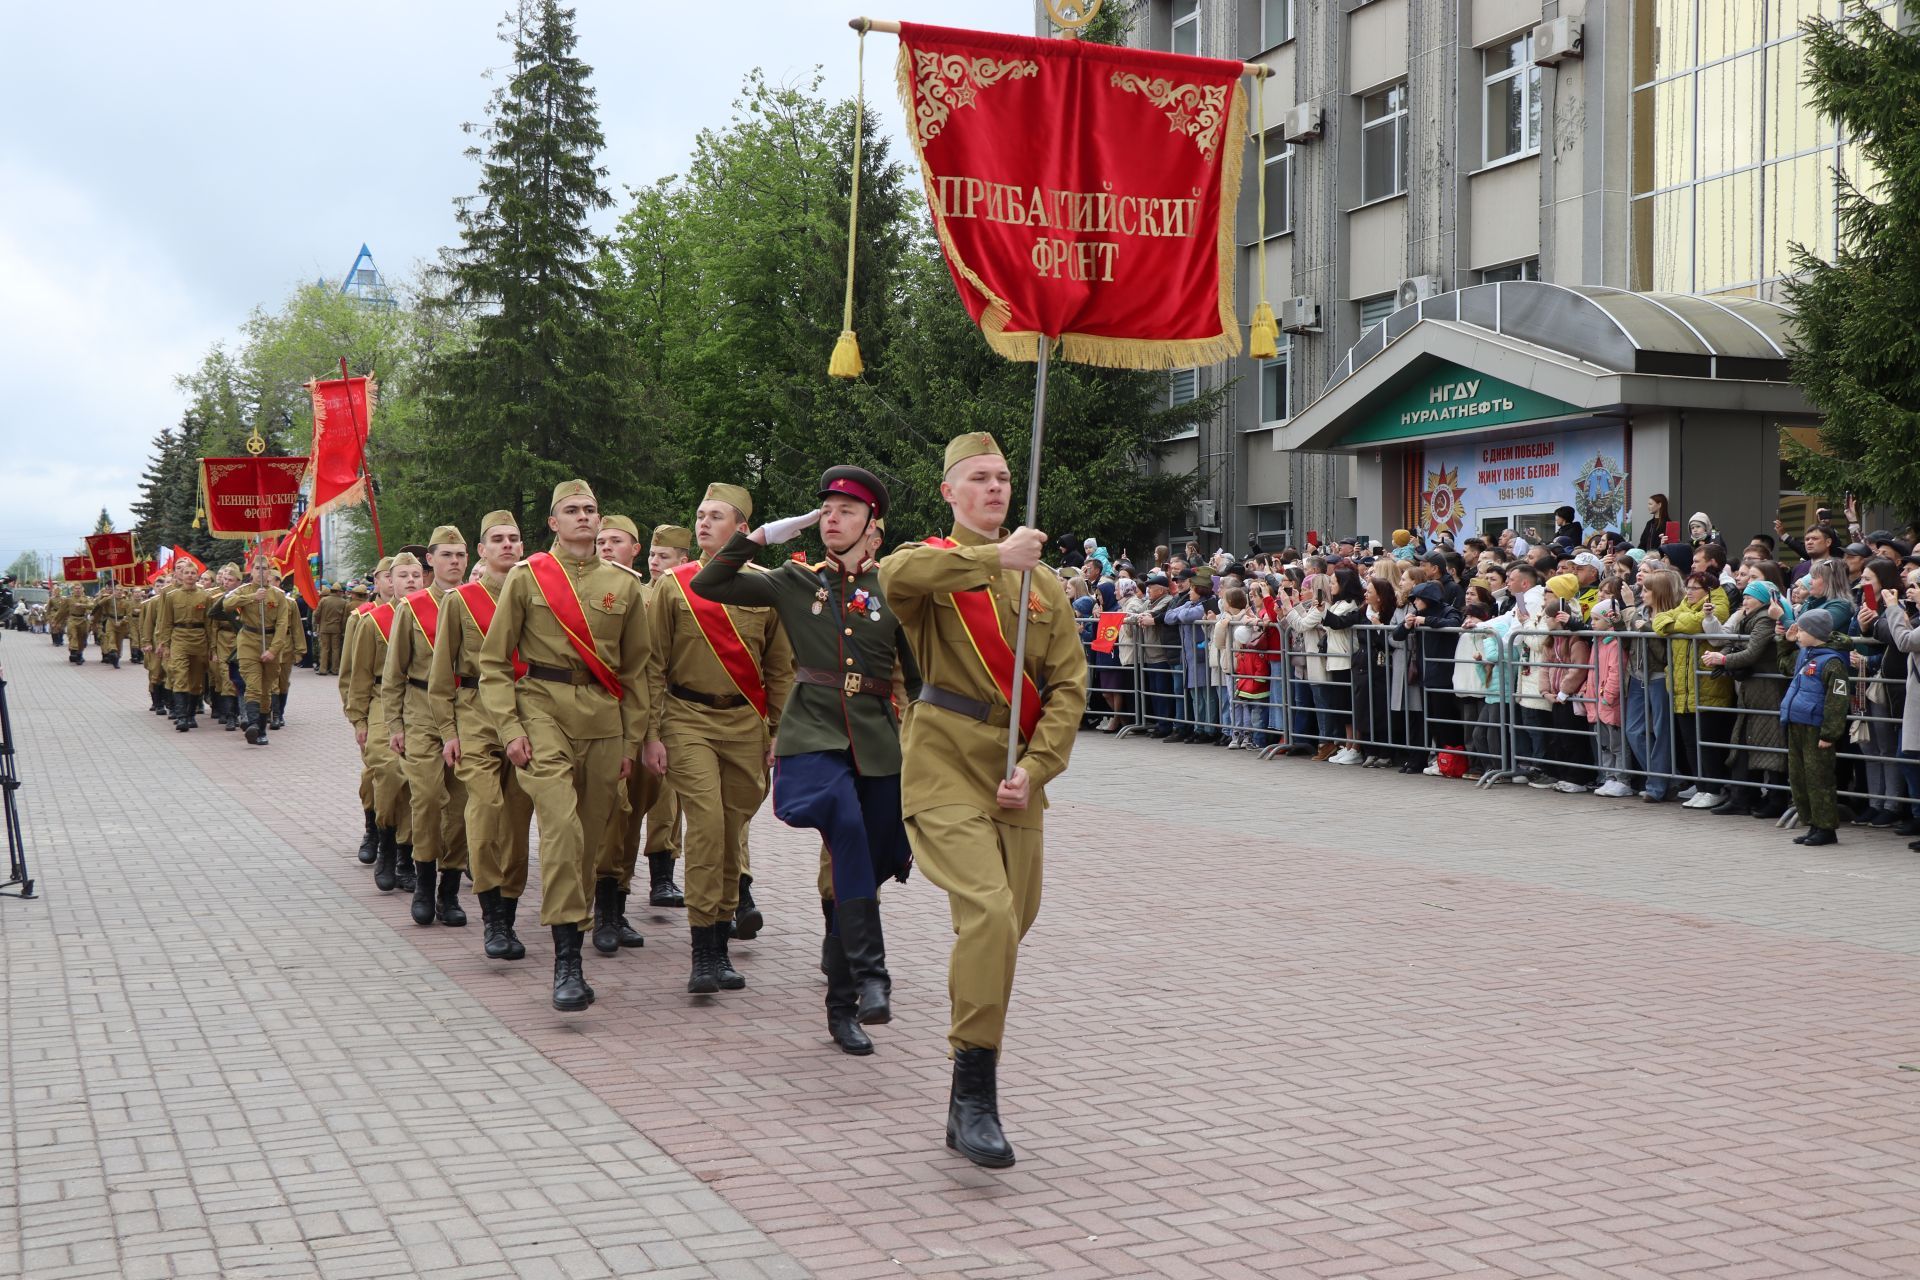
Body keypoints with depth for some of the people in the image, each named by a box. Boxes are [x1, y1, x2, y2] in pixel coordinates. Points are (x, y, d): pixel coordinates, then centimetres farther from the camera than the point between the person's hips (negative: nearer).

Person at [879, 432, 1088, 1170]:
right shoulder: (931, 563, 2)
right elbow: (898, 577, -26)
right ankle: (973, 1096, -14)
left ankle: (971, 1098, 28)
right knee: (988, 911, -22)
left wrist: (1035, 768, -7)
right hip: (945, 768, -5)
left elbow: (1068, 685, 7)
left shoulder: (1042, 585, 15)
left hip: (1017, 774, 5)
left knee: (1007, 924, 10)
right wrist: (996, 557, -24)